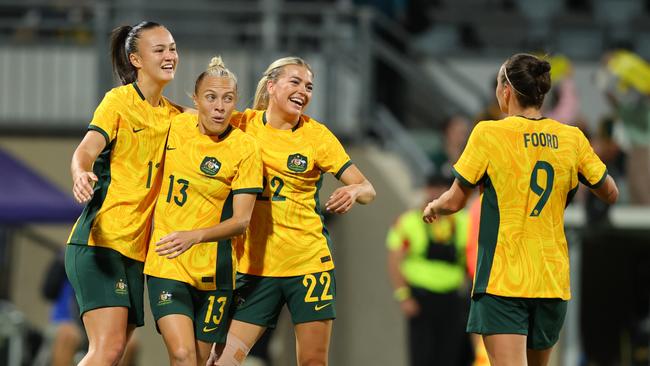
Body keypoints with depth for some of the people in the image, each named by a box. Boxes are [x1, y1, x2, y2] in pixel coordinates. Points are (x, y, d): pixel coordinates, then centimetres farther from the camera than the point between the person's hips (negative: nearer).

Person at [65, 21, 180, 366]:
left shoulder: (173, 115, 14)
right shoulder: (119, 101, -5)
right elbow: (86, 150, -18)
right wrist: (80, 174, -41)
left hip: (136, 245, 7)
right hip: (99, 240, -7)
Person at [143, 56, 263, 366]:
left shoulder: (245, 148, -9)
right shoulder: (175, 126, 0)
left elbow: (242, 220, -15)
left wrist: (194, 236, -29)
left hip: (214, 270, -1)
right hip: (166, 265, 1)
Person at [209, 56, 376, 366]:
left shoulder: (316, 134, 0)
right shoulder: (244, 125, 1)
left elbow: (367, 189, 0)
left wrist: (354, 192, -24)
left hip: (308, 260, 0)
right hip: (254, 264, 0)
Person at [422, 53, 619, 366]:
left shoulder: (488, 133, -7)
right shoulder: (572, 138, 5)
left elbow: (454, 202, -3)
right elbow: (610, 194, 16)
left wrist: (432, 208, 19)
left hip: (502, 280, -5)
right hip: (553, 281, 5)